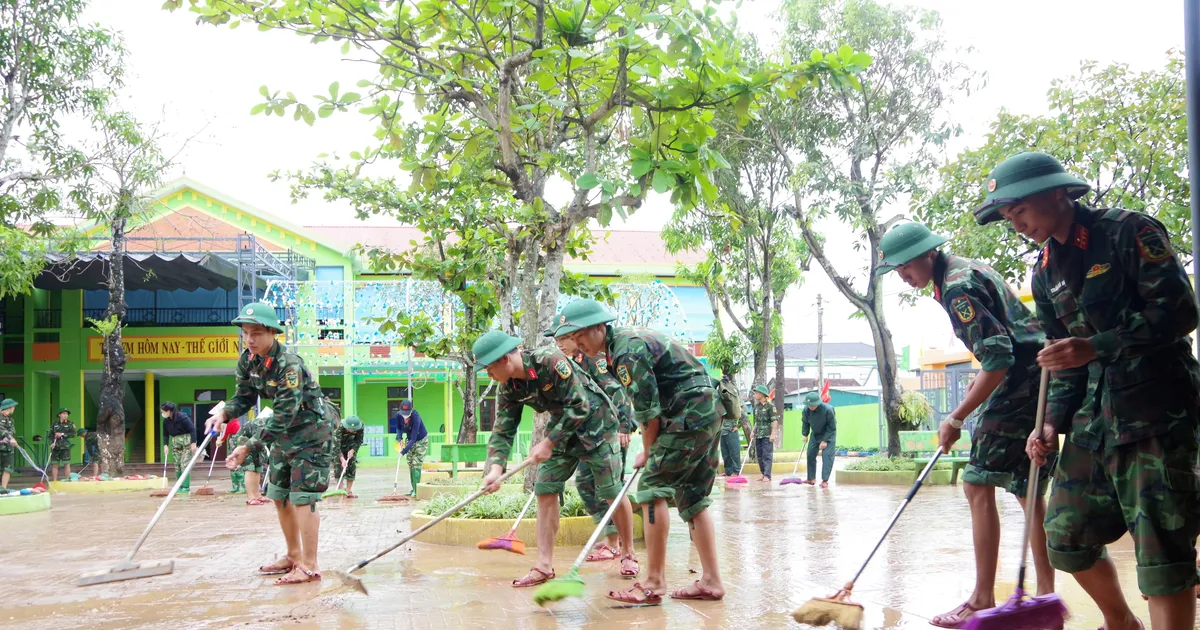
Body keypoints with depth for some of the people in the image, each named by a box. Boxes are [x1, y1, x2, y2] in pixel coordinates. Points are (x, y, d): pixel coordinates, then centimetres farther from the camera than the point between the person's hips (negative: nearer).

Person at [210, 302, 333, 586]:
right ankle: (294, 556, 28)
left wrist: (249, 447, -32)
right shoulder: (247, 360, -5)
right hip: (284, 435, 9)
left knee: (302, 497, -10)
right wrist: (223, 413, -16)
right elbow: (245, 396, 5)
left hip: (310, 434, -9)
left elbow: (284, 415, -30)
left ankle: (309, 566, -4)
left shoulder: (289, 364, -29)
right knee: (279, 495, 13)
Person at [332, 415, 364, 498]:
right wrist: (342, 459, -47)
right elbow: (336, 446, -39)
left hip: (350, 446, 3)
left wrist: (352, 450, -25)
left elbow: (359, 440, -12)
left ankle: (349, 491, 0)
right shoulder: (339, 427, -39)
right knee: (338, 465, -15)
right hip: (337, 443, -3)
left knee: (352, 466, -4)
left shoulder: (360, 426, -28)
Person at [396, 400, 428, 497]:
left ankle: (416, 490, -15)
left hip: (421, 441, -6)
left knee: (416, 465, -14)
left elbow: (413, 438, -35)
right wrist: (400, 438, -14)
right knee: (410, 465, 5)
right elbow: (398, 428, 4)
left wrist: (403, 452, -37)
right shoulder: (399, 415, -18)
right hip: (409, 440, 6)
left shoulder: (415, 417, -35)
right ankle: (413, 489, 11)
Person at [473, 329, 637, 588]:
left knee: (611, 492, -4)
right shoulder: (508, 388, -7)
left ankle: (628, 554, 16)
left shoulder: (550, 361, -30)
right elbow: (502, 431, -7)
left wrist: (548, 443, -26)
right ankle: (544, 565, 0)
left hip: (595, 420, -7)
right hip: (561, 426, 7)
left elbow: (579, 407, -28)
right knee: (544, 489, -4)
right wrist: (495, 468, -24)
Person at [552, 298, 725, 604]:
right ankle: (711, 581, 13)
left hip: (689, 415, -10)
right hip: (707, 411, 10)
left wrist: (648, 452, -1)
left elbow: (648, 410, -15)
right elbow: (647, 404, 16)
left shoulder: (628, 350, -17)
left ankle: (654, 583, -7)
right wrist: (651, 447, 10)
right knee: (692, 496, 11)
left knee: (652, 488, -9)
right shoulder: (626, 340, 15)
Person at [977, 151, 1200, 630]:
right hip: (1095, 414, 7)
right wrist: (1053, 423, 5)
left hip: (1156, 409, -7)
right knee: (1067, 539, 10)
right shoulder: (1046, 270, 13)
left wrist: (1095, 348, -21)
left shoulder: (1129, 232, -7)